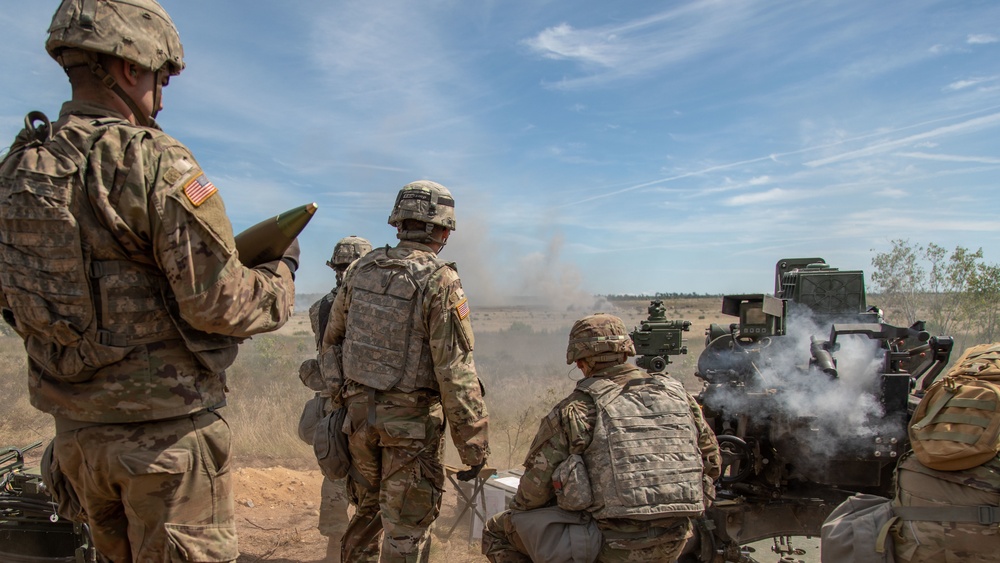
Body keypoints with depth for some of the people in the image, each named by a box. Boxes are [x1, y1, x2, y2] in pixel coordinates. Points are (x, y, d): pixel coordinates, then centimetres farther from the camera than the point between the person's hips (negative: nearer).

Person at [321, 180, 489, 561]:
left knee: (369, 508, 25)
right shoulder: (440, 282, -17)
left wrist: (339, 391, 21)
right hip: (411, 422, -6)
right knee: (406, 529, 8)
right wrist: (474, 446, -12)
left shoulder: (361, 269, 1)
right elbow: (456, 373, -19)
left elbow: (331, 339, 10)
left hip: (359, 412, 6)